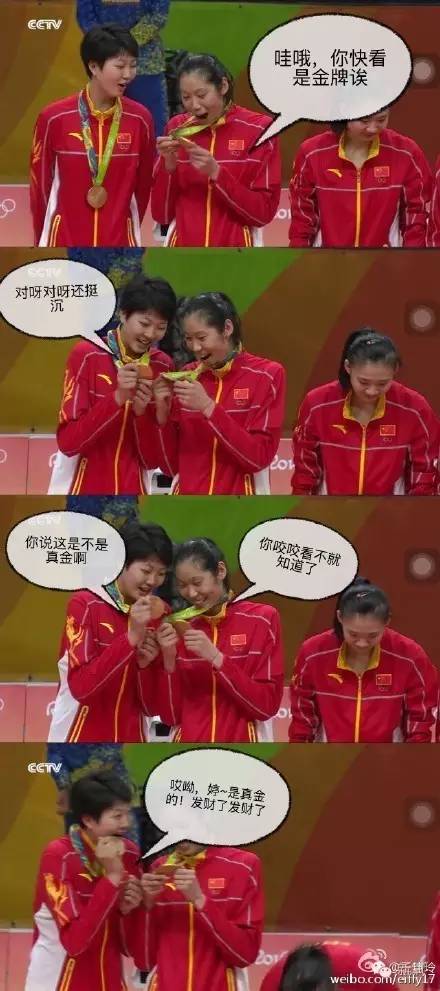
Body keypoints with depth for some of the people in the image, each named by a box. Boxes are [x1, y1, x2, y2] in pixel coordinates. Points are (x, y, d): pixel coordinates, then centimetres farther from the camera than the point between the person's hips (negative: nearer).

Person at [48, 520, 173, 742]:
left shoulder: (159, 615, 2)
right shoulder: (85, 604, -9)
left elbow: (152, 707, 2)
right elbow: (80, 686, -20)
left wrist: (145, 665, -15)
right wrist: (131, 638, -24)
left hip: (131, 738, 4)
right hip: (82, 737, -4)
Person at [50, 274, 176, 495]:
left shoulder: (163, 367, 0)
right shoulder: (86, 355, -8)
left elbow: (152, 460, 0)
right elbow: (67, 442, -13)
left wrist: (142, 411, -16)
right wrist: (117, 398, -22)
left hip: (133, 489, 3)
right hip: (83, 487, -3)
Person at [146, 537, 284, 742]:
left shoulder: (262, 620, -6)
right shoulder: (182, 628, 3)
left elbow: (267, 706, -12)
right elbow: (171, 716, 1)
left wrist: (216, 658, -18)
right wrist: (169, 659, -12)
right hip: (188, 739, 3)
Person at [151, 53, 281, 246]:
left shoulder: (258, 130, -6)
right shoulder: (177, 129, 2)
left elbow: (264, 212, -9)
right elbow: (161, 214, 2)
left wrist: (216, 173, -19)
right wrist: (169, 165, -13)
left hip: (235, 246, -2)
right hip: (182, 245, 2)